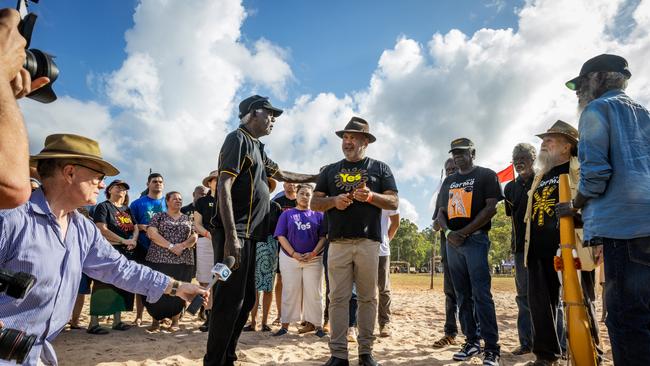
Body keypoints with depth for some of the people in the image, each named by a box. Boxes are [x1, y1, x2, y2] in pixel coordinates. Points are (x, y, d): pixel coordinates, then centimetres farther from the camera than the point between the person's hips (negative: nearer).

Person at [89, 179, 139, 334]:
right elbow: (102, 229, -14)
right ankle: (93, 323, 1)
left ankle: (117, 321, 18)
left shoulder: (127, 209, 17)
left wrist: (133, 240, -8)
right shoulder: (103, 207, -2)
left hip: (126, 253, 7)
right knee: (103, 287, -5)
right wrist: (124, 241, -16)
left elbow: (135, 228, 14)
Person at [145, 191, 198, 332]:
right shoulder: (159, 216, 8)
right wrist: (171, 246, -15)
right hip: (159, 259, -2)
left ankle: (175, 322, 13)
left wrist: (183, 245, -13)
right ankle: (156, 320, 14)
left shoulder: (187, 219, 15)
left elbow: (194, 236, 7)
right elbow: (152, 233, -6)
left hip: (183, 261, 2)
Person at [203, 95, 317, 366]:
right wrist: (231, 236, -23)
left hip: (248, 234, 10)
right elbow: (224, 187, -16)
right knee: (230, 300, -7)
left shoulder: (256, 147, 21)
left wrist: (316, 178, 35)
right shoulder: (238, 139, -6)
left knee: (246, 300, 13)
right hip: (235, 234, -10)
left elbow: (282, 175, 33)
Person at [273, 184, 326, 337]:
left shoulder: (318, 215, 7)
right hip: (290, 258, 0)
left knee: (314, 292, 3)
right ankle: (285, 325, 10)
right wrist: (294, 254, -12)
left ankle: (316, 324, 11)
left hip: (313, 258, 0)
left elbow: (323, 237, 1)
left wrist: (313, 253, -12)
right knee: (290, 291, 4)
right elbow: (281, 236, -1)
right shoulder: (287, 214, 7)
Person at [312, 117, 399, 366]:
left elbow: (394, 202, 5)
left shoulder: (380, 168, 12)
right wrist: (334, 200, -9)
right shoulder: (330, 170, 17)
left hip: (368, 242, -1)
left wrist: (370, 196, -13)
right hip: (338, 243, 1)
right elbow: (315, 203, 12)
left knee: (368, 298, 4)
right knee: (338, 298, 0)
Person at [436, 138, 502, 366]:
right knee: (462, 295, 9)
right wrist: (448, 232, -4)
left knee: (481, 294, -11)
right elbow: (441, 211, 18)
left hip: (475, 239, -6)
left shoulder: (486, 175, 3)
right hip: (452, 241, 6)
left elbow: (491, 208, -8)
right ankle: (471, 341, 18)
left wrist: (463, 232, -13)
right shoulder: (449, 181, 20)